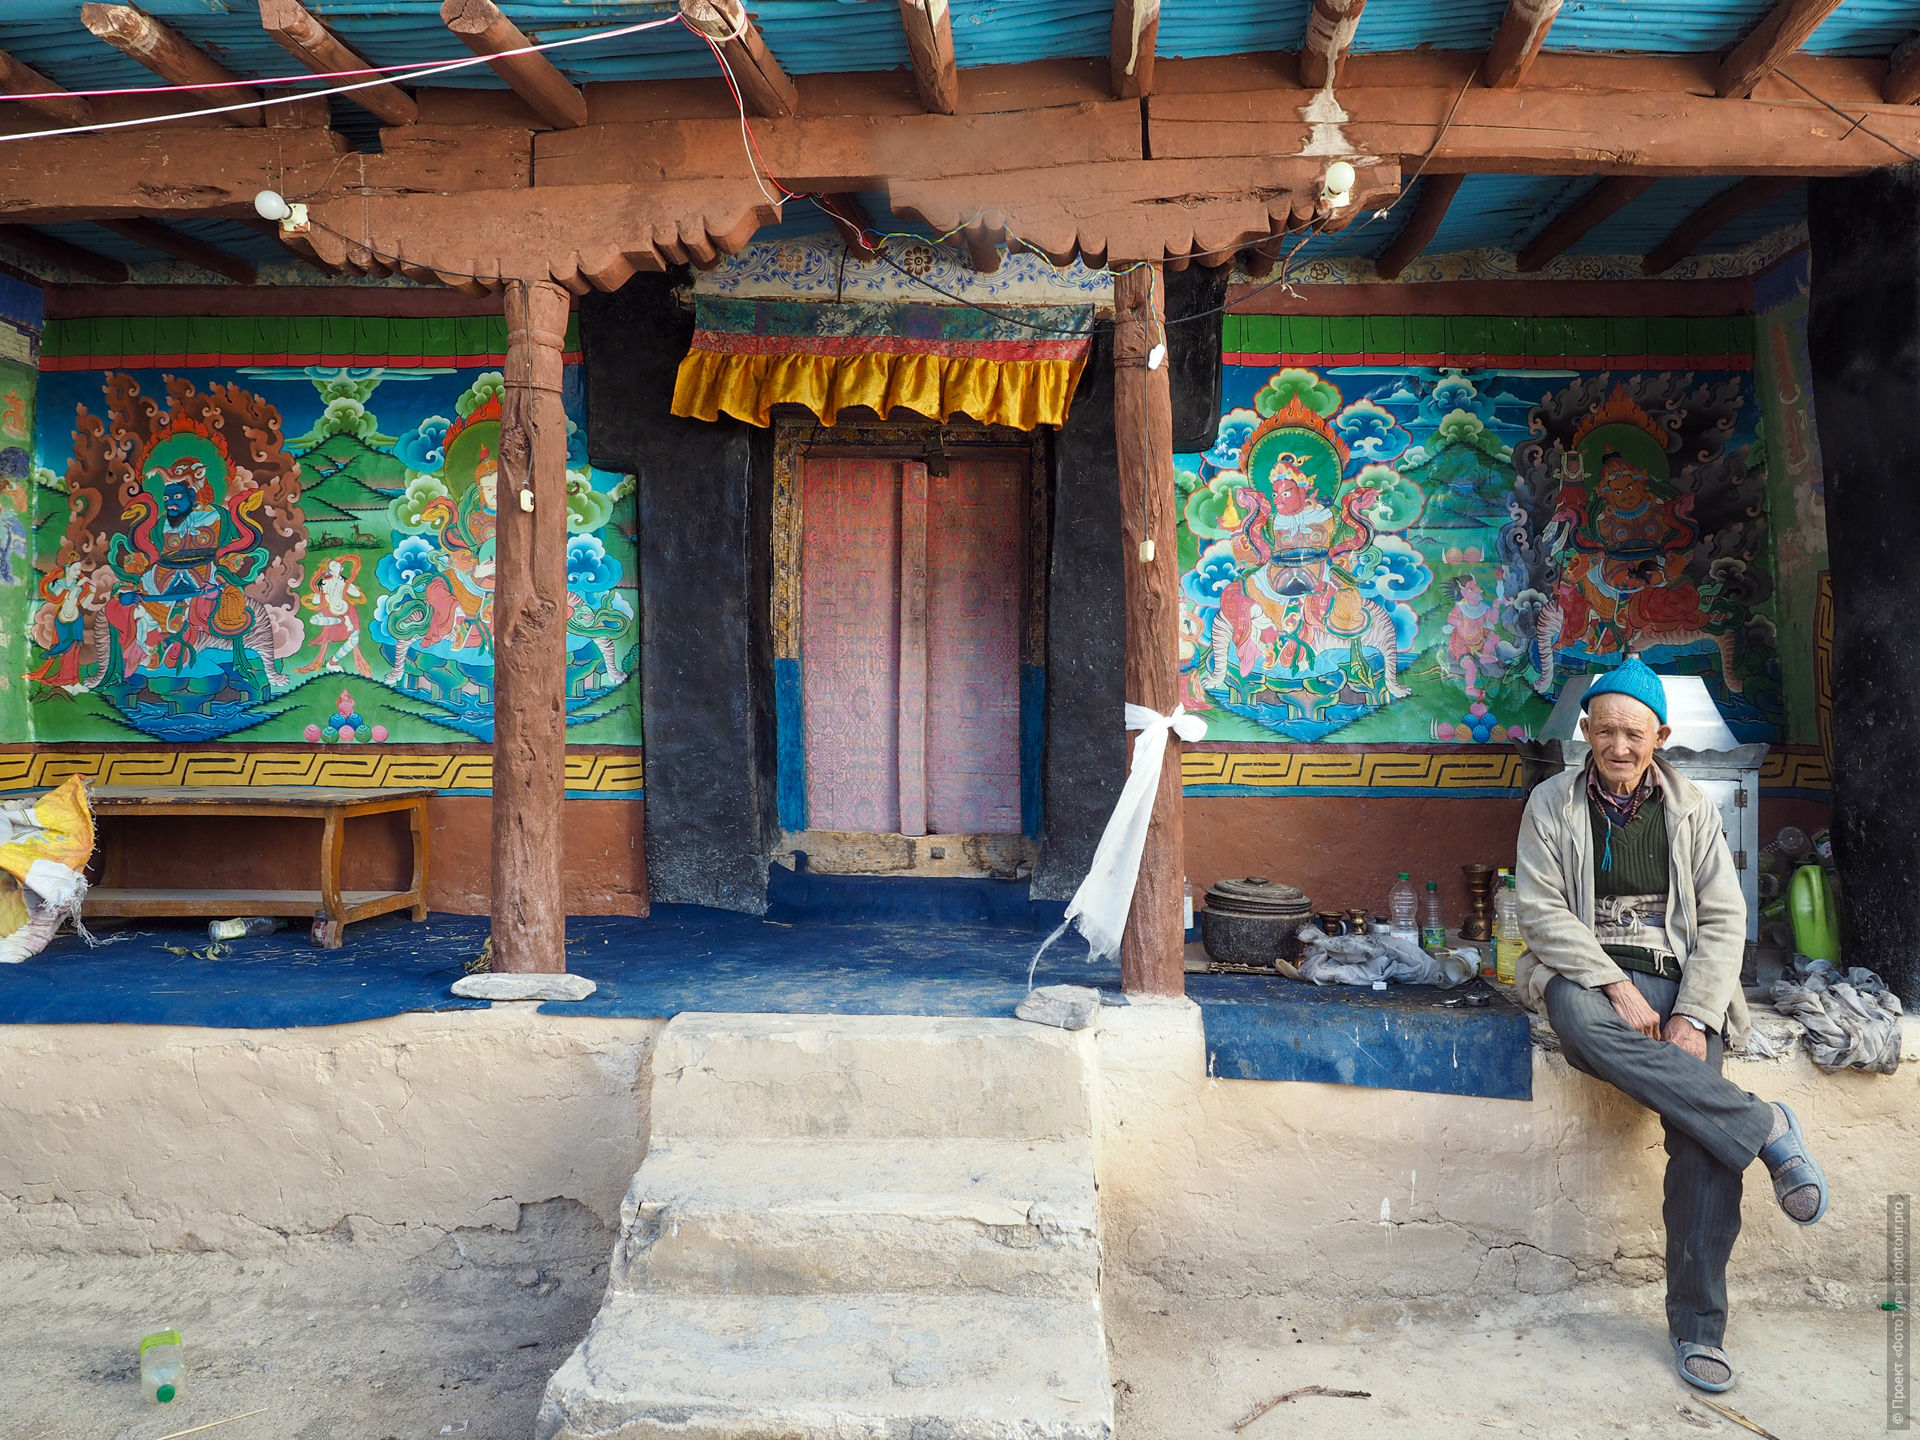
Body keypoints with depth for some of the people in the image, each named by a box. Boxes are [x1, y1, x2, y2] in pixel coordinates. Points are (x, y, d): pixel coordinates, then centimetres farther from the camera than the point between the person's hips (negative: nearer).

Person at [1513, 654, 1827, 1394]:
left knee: (1704, 1137, -22)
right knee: (1575, 1015, -39)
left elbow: (1723, 920, 4)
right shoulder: (1552, 804, 4)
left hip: (1678, 982, 1)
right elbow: (1542, 910, -3)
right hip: (1588, 973, -1)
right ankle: (1765, 1127, -26)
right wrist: (1617, 986, -16)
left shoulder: (1692, 808, 9)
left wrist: (1694, 1017, -10)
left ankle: (1697, 1326, -9)